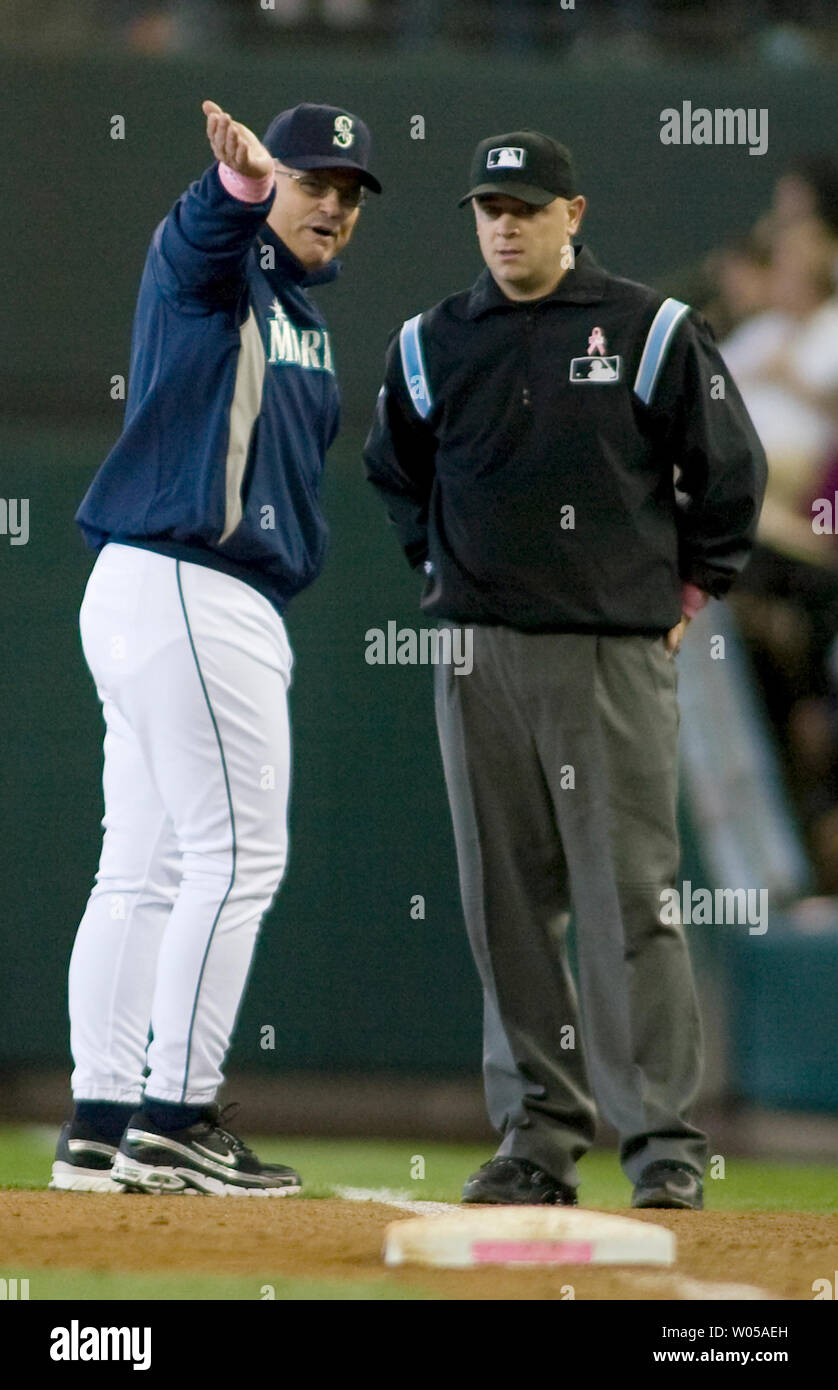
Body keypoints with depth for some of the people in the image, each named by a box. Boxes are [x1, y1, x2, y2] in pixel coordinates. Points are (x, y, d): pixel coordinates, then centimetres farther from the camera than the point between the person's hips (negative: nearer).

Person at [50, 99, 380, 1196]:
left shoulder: (303, 309, 22)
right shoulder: (206, 265, -6)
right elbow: (206, 229, -30)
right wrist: (240, 179, -53)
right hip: (187, 589, -10)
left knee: (146, 870, 8)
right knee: (237, 854, -10)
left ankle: (100, 1126, 10)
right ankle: (172, 1120, -10)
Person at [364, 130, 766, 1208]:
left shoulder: (650, 331, 0)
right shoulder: (431, 344, 9)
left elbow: (731, 470, 6)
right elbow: (394, 470, 26)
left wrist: (687, 596, 6)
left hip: (613, 653, -4)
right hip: (479, 654, 4)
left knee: (629, 898, -7)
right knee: (508, 905, 4)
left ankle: (663, 1141, -5)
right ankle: (540, 1131, 10)